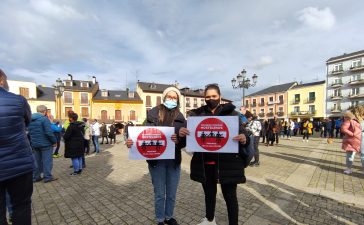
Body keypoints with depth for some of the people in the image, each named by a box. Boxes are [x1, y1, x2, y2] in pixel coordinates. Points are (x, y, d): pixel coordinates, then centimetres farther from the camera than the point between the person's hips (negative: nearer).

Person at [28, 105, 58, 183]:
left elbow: (29, 133, 14)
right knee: (47, 161, 2)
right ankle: (47, 177, 7)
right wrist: (54, 141, -12)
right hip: (45, 144, -7)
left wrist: (32, 142, 20)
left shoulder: (30, 119, 9)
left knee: (38, 161, 17)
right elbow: (49, 132, -22)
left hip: (35, 144, 7)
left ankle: (37, 177, 24)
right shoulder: (44, 119, -16)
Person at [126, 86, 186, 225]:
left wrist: (178, 140, -25)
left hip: (174, 160, 2)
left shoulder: (180, 118, 0)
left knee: (172, 193, 18)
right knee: (159, 194, 13)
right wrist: (132, 141, -25)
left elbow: (185, 140, -3)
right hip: (156, 160, -2)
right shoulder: (153, 113, -4)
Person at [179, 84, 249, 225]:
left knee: (230, 195, 11)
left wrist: (244, 139, -28)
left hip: (227, 162, -2)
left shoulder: (231, 113, -2)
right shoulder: (197, 114, 1)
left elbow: (242, 133, -4)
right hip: (205, 162, 3)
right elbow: (189, 135, -1)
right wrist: (182, 133, -24)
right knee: (209, 192, 22)